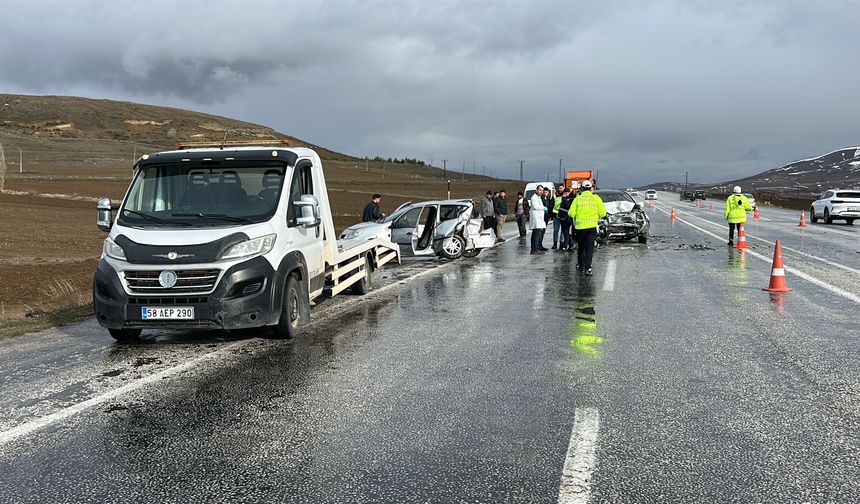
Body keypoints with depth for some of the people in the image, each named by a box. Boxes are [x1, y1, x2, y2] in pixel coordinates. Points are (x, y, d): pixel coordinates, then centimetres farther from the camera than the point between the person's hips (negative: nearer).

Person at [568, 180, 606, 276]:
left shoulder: (577, 198, 1)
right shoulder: (596, 198, 1)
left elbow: (571, 213, -5)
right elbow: (603, 213, -3)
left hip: (580, 226, 1)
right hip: (592, 226, -1)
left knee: (580, 247, 17)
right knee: (589, 247, -1)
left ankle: (580, 266, 28)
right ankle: (587, 268, -12)